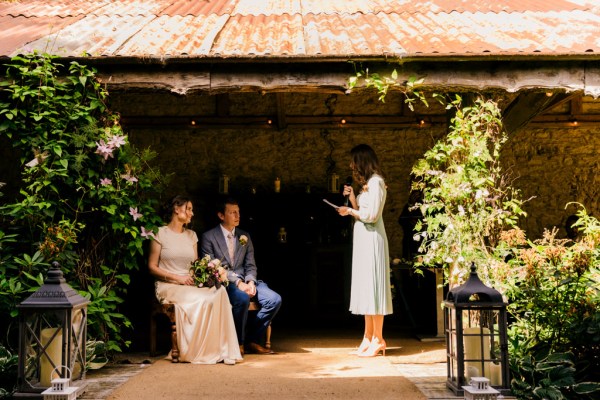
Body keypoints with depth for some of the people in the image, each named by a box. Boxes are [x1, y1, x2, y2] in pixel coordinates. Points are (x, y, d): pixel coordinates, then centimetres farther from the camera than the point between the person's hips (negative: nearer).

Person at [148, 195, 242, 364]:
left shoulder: (191, 235, 20)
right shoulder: (161, 233, 3)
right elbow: (152, 266, -1)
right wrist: (177, 278, -12)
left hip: (191, 284, 5)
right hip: (168, 286, -5)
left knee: (219, 292, -28)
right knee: (200, 299, -34)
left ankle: (218, 349, -29)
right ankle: (197, 351, -22)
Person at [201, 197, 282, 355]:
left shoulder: (245, 236, 18)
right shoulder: (209, 237, 2)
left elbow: (250, 265, 14)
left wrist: (250, 281, -10)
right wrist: (237, 282, -18)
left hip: (245, 281, 5)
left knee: (275, 299, -18)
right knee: (243, 298, -36)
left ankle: (253, 339, -3)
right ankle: (238, 342, -15)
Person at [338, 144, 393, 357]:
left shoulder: (375, 182, -11)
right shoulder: (367, 183, 18)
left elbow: (371, 215, -18)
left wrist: (349, 211, -7)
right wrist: (352, 198, 4)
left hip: (372, 240, -10)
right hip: (363, 239, 10)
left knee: (372, 286, -7)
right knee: (366, 288, 9)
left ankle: (378, 339, -2)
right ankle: (368, 338, 13)